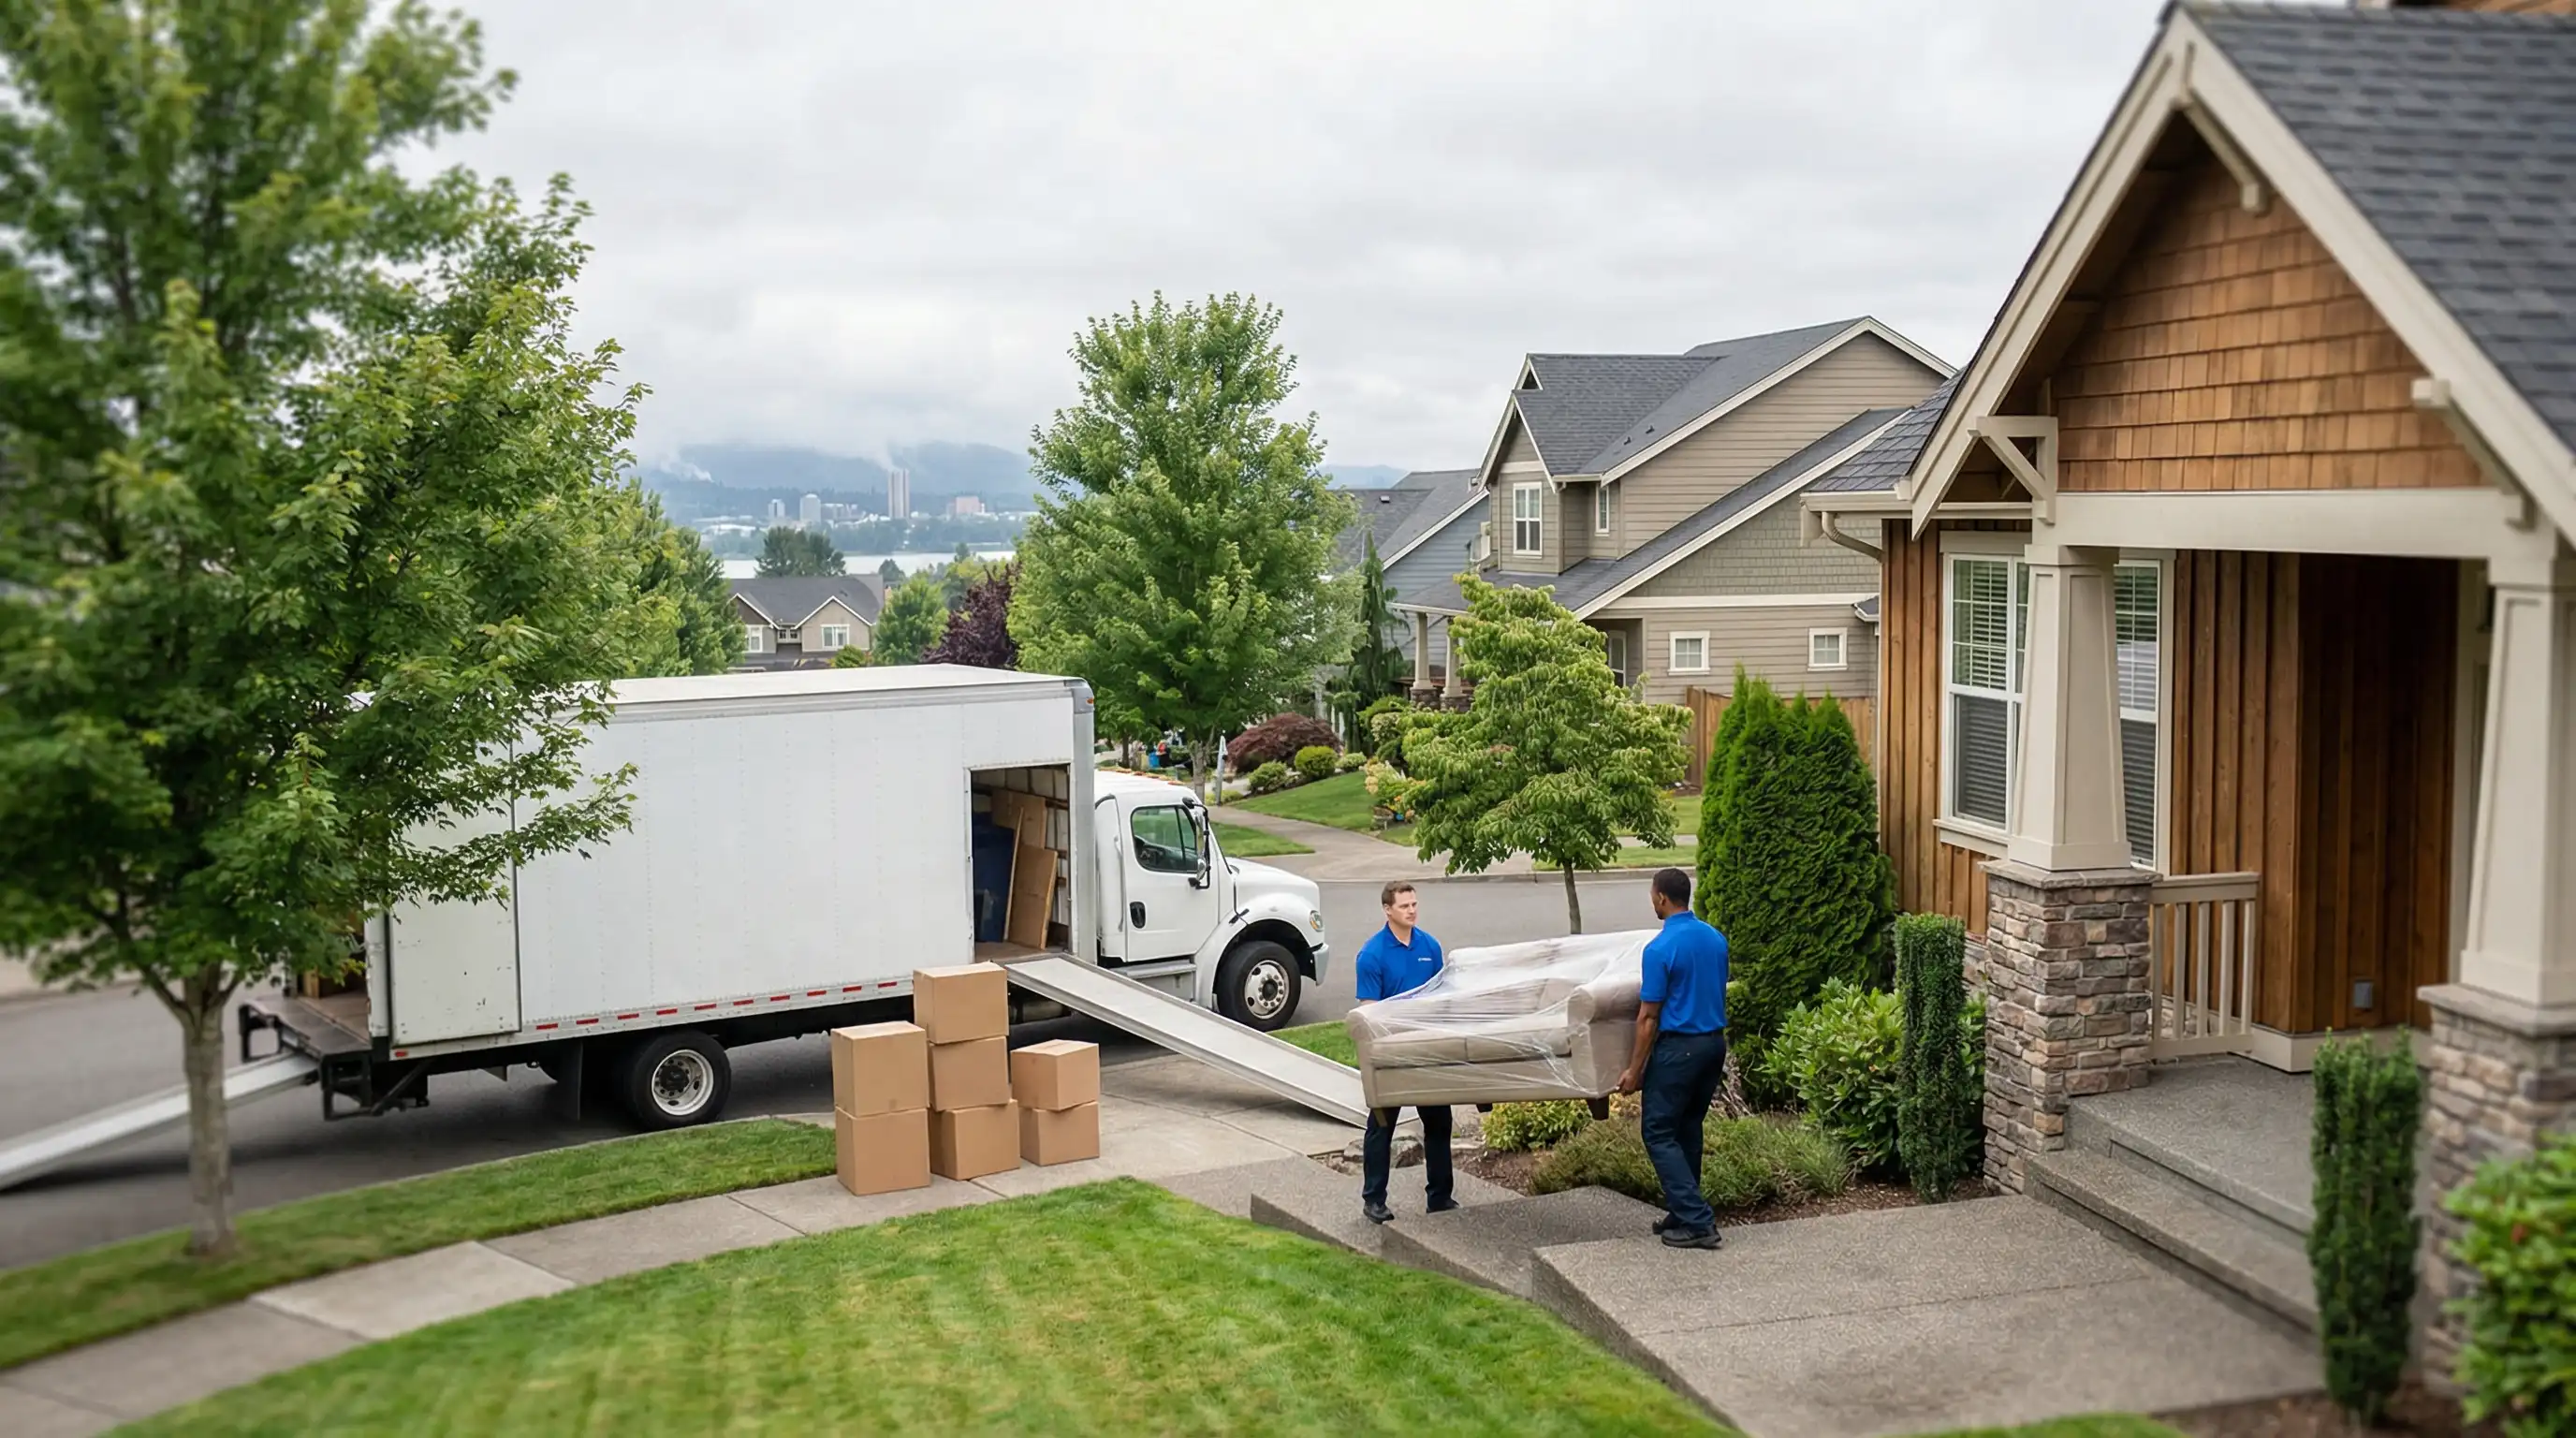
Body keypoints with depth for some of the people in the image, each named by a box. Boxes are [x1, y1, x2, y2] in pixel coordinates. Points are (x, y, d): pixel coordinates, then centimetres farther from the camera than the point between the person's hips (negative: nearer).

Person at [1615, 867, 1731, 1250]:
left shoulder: (1660, 948, -17)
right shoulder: (1716, 939, 6)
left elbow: (1649, 1017, -15)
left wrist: (1635, 1070, -8)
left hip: (1678, 1047, -8)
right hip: (1715, 1042, 8)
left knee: (1660, 1133, -1)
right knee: (1689, 1130, 17)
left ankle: (1698, 1222, -8)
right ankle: (1683, 1211, 24)